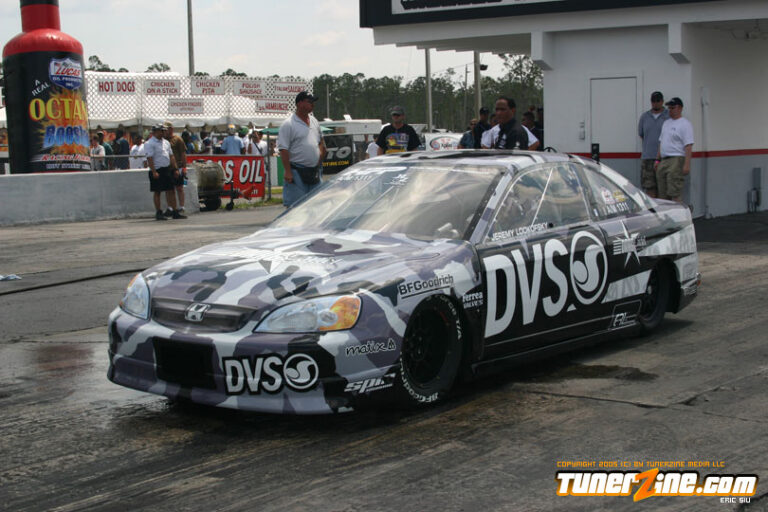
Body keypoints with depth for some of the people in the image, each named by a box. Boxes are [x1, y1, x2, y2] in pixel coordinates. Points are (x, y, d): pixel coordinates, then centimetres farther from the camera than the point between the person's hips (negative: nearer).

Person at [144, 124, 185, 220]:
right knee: (157, 192, -1)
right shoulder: (149, 144, -7)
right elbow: (149, 158, -14)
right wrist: (154, 172, -21)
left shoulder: (166, 142, 16)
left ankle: (174, 212, 8)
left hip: (167, 169, 7)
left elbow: (171, 156, 19)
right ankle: (159, 213, 4)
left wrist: (175, 169, 13)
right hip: (157, 170, -7)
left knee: (170, 191, 5)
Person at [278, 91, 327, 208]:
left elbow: (321, 142, 26)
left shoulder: (314, 121, 14)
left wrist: (320, 161, 14)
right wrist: (288, 171, -19)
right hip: (297, 171, -7)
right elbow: (283, 150, -13)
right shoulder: (288, 124, -9)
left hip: (315, 171, 7)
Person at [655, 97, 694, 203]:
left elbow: (688, 146, -14)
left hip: (676, 161, -9)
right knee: (662, 193, 8)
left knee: (675, 193, -13)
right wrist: (657, 159, 19)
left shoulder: (685, 124, -7)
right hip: (663, 161, 9)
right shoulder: (666, 123, 20)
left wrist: (687, 164, -21)